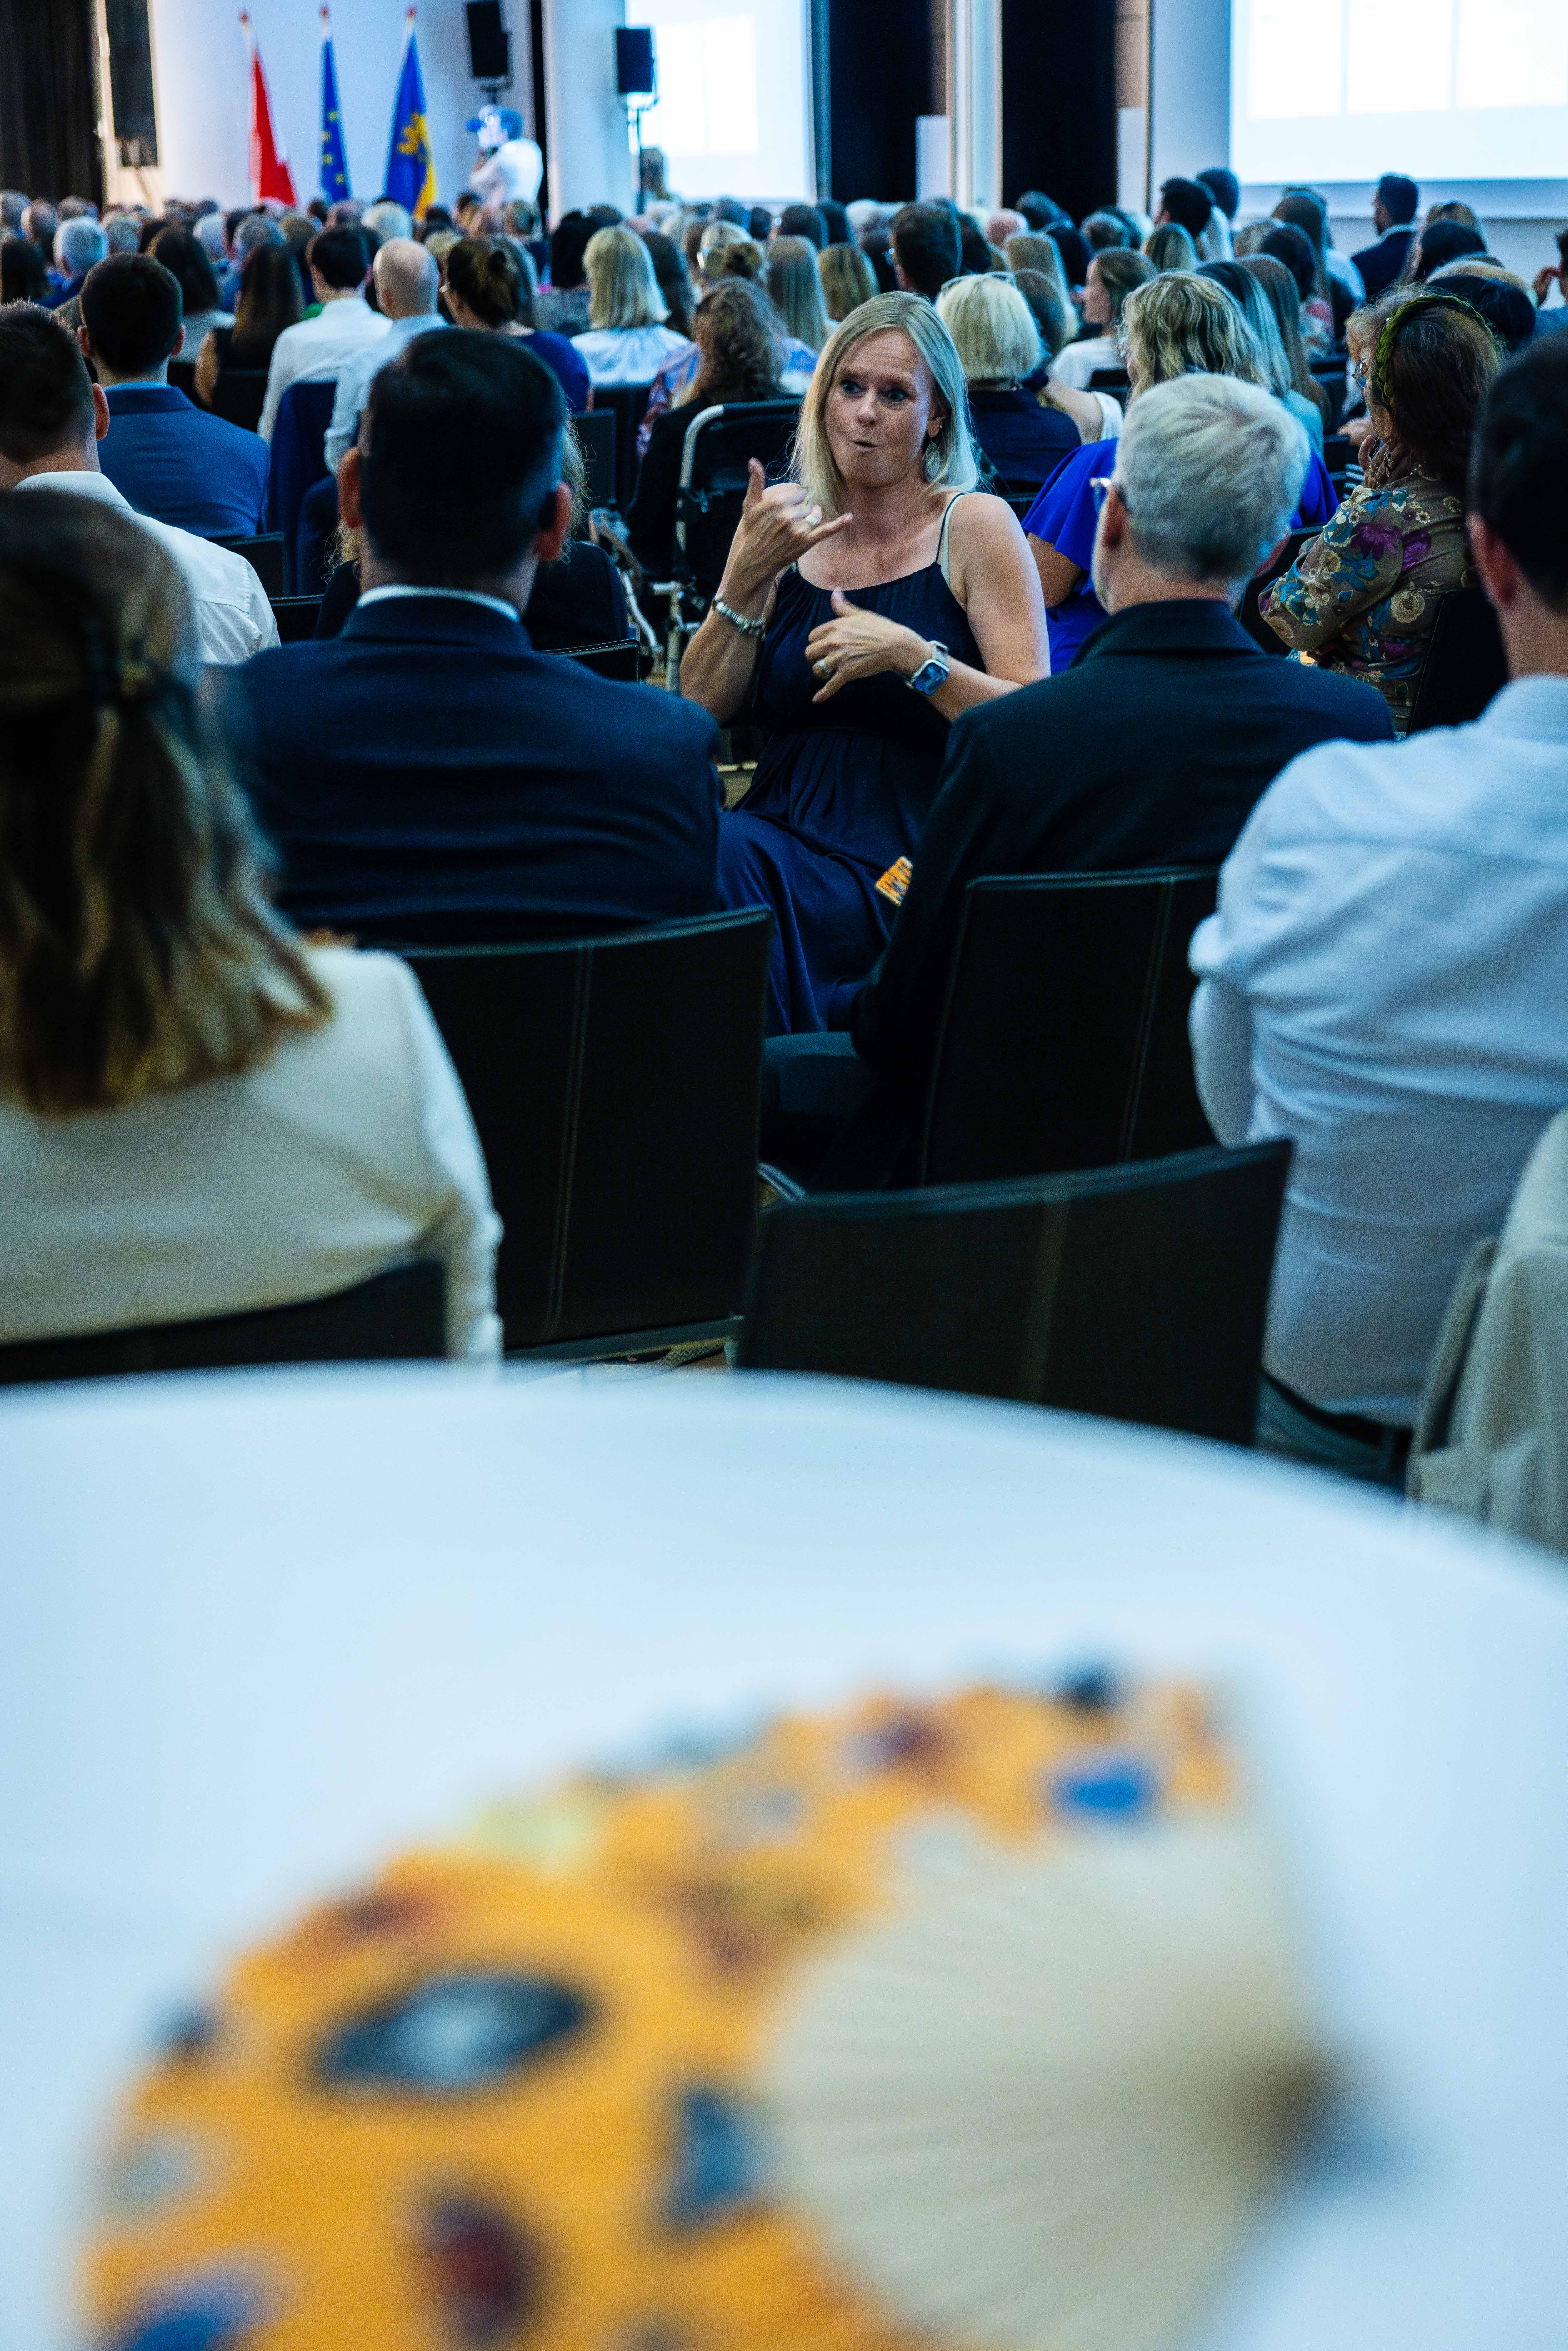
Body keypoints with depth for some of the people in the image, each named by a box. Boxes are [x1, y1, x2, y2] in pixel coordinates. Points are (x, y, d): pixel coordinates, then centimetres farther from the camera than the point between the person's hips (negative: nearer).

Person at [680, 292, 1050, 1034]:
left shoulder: (975, 526, 1)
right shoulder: (782, 516, 13)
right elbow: (701, 709, 7)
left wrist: (914, 657, -17)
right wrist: (747, 577, -5)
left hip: (912, 867, -4)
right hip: (784, 830, 4)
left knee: (725, 860, -30)